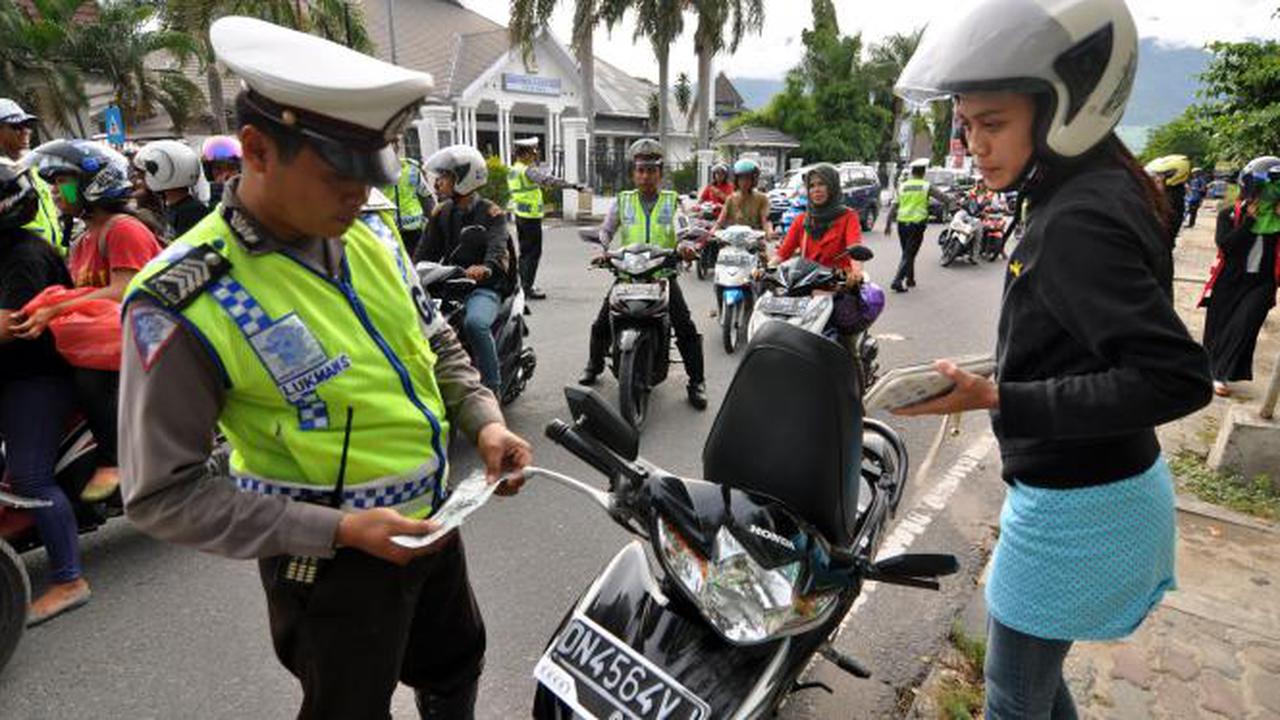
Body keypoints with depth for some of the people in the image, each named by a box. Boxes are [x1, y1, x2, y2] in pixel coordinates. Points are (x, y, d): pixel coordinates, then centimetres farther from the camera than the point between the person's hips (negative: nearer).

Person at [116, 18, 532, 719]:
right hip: (330, 561, -6)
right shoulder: (182, 303, -24)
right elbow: (164, 491, -18)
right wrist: (336, 530, -24)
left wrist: (483, 421, -7)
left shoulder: (371, 233, -5)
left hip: (432, 520, 6)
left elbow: (435, 343, 9)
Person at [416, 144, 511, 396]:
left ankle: (493, 387, -21)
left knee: (475, 323, -35)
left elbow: (497, 249, -21)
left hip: (483, 286, -5)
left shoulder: (491, 213, -4)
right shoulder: (441, 212, 13)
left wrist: (484, 268, -45)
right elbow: (427, 250, 6)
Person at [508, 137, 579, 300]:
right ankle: (528, 287, -4)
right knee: (534, 253, -5)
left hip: (519, 215, 9)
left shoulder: (512, 171, 13)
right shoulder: (528, 170, -16)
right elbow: (549, 180, -25)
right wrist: (573, 186, -26)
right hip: (531, 217, -9)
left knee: (525, 251, 16)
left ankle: (524, 284, 22)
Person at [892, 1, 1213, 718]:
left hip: (1075, 509, -9)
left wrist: (998, 401, -32)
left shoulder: (1077, 223, -26)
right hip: (1105, 485, 9)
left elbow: (1179, 376, -28)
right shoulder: (1100, 190, 3)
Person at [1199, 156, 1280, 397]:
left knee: (1243, 326, -11)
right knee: (1218, 326, 9)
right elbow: (1224, 244, -19)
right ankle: (1211, 367, 30)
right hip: (1229, 281, -1)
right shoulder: (1231, 213, -6)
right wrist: (1249, 220, -19)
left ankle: (1221, 374, -3)